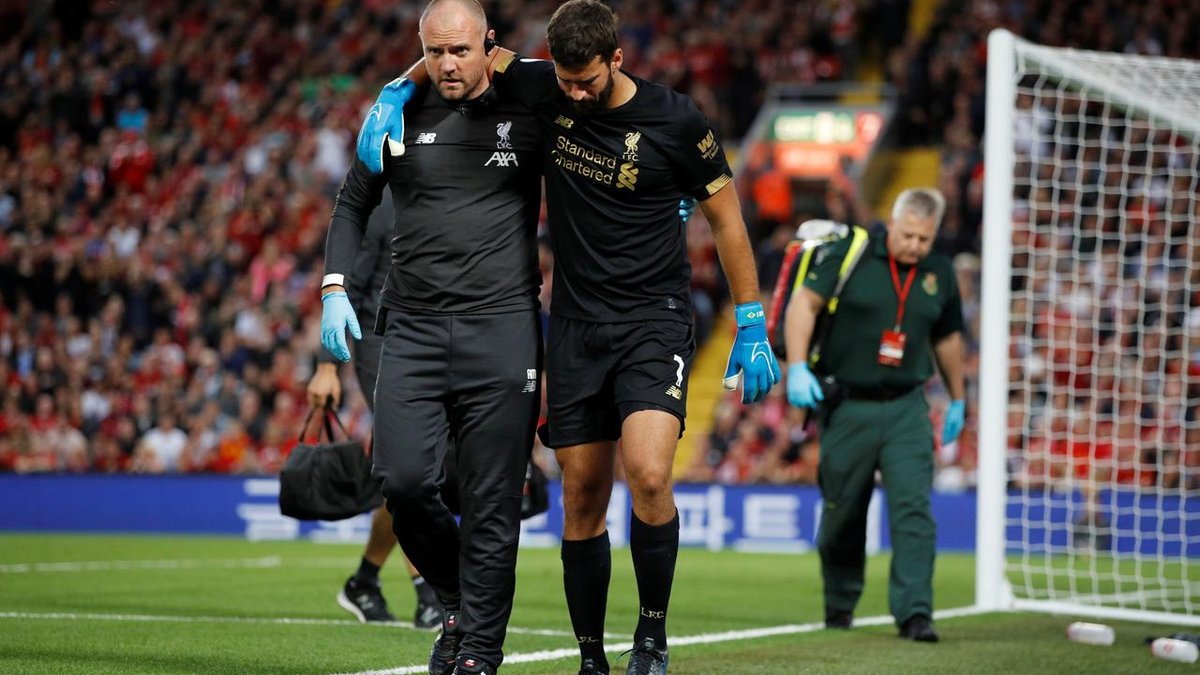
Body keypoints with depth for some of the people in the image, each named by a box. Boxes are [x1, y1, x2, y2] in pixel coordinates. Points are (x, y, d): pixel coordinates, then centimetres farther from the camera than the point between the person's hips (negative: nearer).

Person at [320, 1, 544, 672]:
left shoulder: (528, 114, 2)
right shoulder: (401, 114, 7)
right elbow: (354, 203, 17)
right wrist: (335, 288, 5)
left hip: (501, 326, -2)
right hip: (413, 327, 2)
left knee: (491, 501, -3)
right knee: (404, 480, -9)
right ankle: (458, 599, 17)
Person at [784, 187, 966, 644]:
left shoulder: (939, 273, 6)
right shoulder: (851, 255, -8)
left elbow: (947, 338, 20)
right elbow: (804, 303, -9)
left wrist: (957, 401, 26)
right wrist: (797, 368, -20)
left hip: (906, 409, 2)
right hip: (847, 407, -2)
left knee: (913, 508, -12)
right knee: (842, 515, 8)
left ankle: (914, 614, -14)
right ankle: (839, 606, 28)